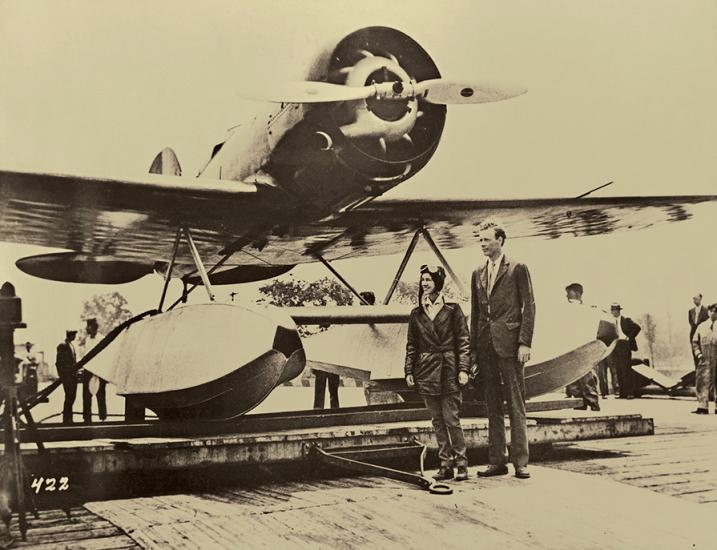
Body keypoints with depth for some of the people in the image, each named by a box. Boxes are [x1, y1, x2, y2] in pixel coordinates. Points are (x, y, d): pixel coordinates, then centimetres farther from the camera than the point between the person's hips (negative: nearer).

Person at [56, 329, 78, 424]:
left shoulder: (71, 345, 17)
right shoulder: (62, 345, -8)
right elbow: (58, 362, -11)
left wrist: (76, 373, 14)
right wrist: (61, 376, -14)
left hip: (73, 375, 8)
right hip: (66, 376, -8)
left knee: (72, 396, 8)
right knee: (69, 396, -9)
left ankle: (68, 418, 15)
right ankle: (66, 419, -1)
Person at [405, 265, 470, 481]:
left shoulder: (453, 309, 0)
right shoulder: (416, 313, 10)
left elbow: (463, 341, -1)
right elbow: (411, 345, 12)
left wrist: (463, 369, -9)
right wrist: (409, 371, 5)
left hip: (448, 369, -4)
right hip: (426, 371, 4)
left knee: (451, 419, -6)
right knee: (437, 420, 7)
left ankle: (461, 464, 4)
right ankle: (446, 465, 14)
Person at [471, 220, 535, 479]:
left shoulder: (517, 269, 0)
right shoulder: (478, 274, 16)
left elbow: (529, 307, -3)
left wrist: (525, 343, -11)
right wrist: (473, 348, 10)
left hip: (509, 344, -5)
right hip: (485, 346, 5)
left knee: (516, 405, -2)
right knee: (493, 406, 8)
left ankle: (520, 461, 3)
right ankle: (497, 461, 13)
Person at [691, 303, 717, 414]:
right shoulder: (702, 326, 11)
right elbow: (695, 341, 15)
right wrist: (698, 353, 2)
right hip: (704, 360, 3)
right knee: (701, 382, -1)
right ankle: (702, 407, 2)